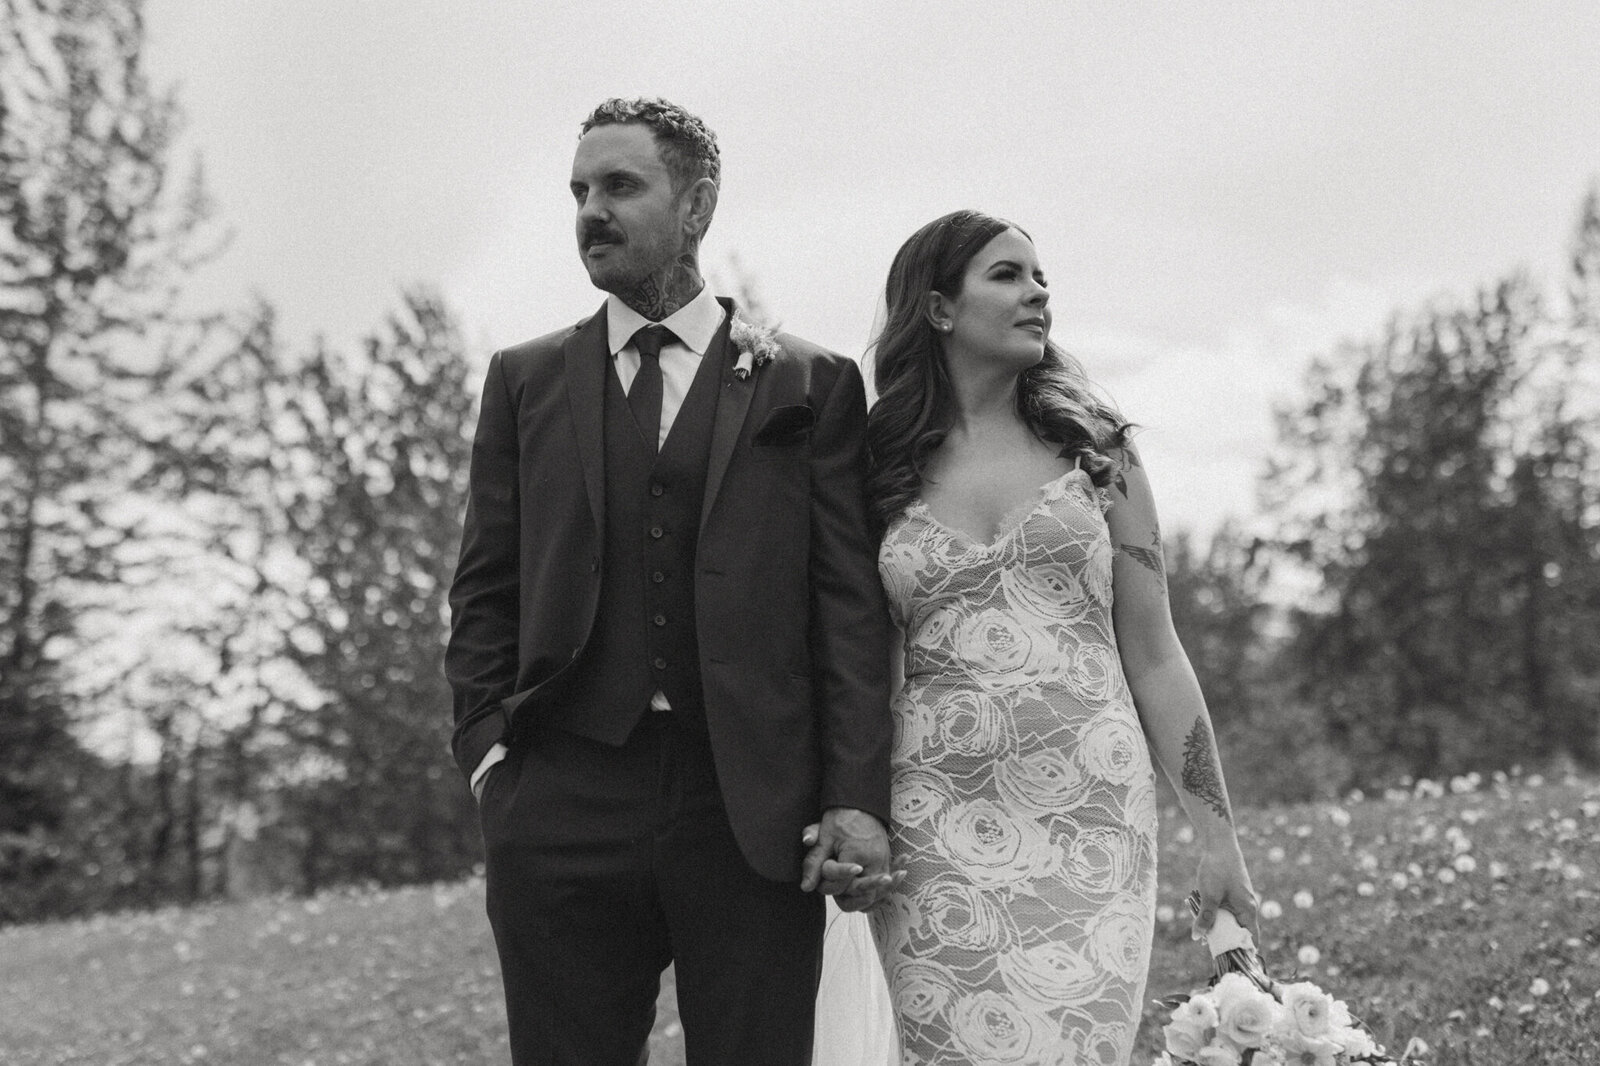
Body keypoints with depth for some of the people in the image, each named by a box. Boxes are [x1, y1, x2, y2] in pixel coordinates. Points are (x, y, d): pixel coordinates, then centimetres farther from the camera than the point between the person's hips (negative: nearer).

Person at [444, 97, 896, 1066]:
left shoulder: (811, 385, 7)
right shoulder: (525, 381, 13)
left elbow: (851, 604, 2)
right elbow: (486, 592, 13)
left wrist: (857, 800, -7)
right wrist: (490, 751, 0)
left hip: (755, 816, -2)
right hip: (562, 809, 2)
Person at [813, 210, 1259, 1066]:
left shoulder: (1094, 450, 9)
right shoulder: (882, 473, 8)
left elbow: (1153, 656, 8)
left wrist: (1218, 837, 5)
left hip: (1090, 814, 0)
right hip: (940, 828, 0)